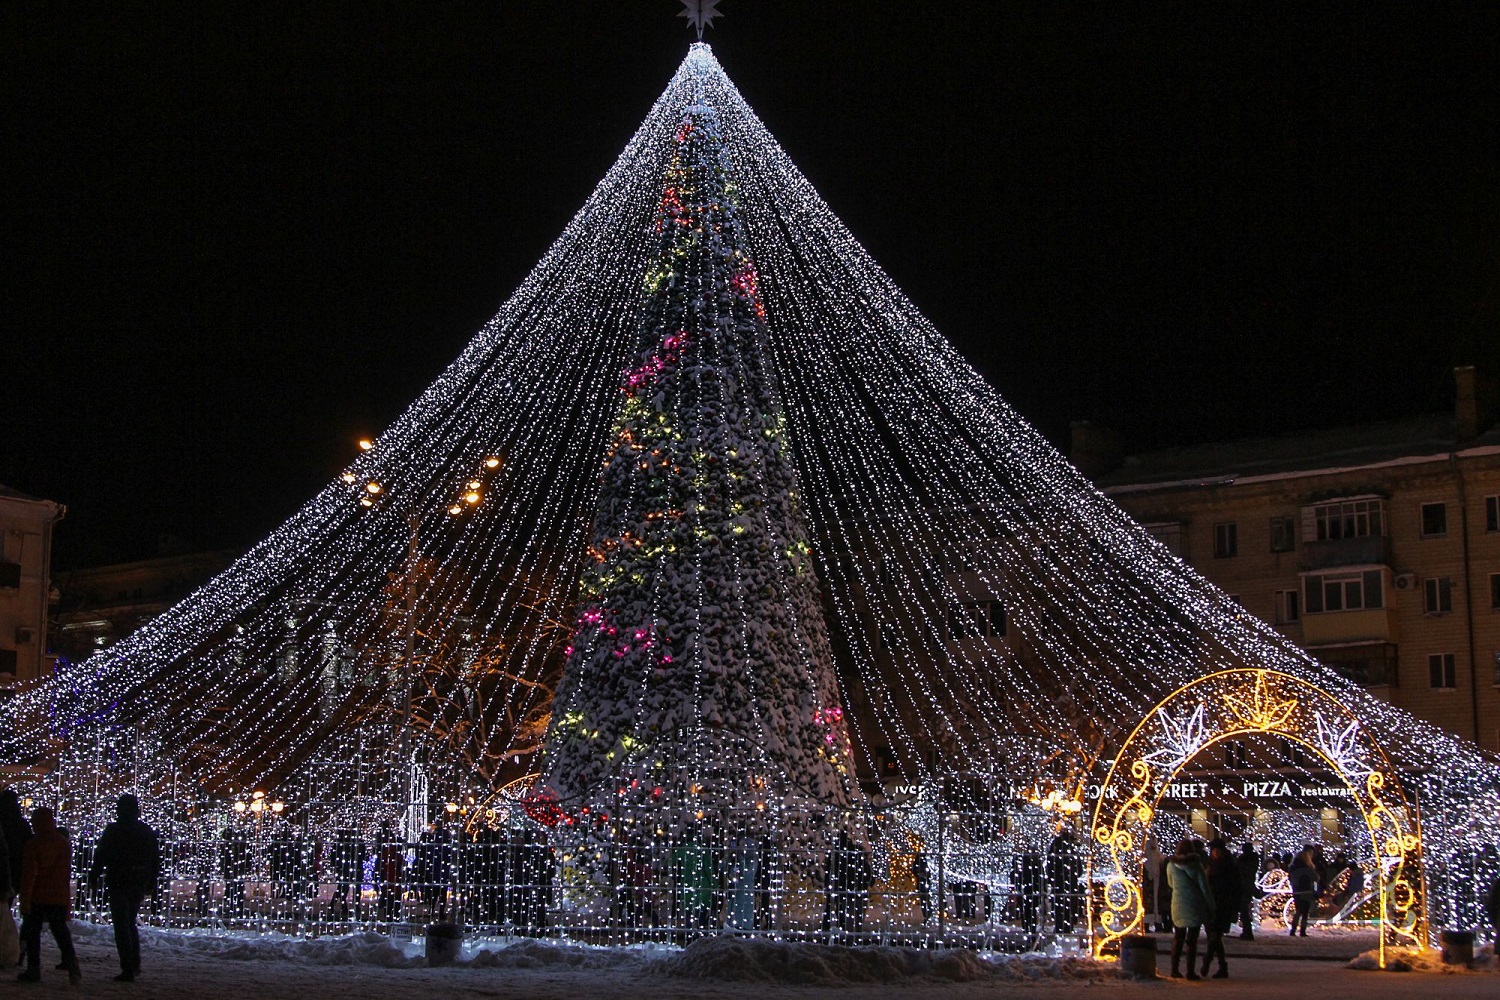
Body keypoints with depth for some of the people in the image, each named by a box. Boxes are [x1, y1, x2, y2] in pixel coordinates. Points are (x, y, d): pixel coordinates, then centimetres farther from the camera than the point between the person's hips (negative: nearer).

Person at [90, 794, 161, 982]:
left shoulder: (113, 830, -8)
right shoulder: (148, 832, 8)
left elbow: (101, 855, -9)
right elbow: (156, 859, 12)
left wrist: (94, 875, 4)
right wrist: (151, 883, 19)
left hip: (119, 882, -5)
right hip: (140, 885, 5)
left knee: (122, 926, -3)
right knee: (130, 923, 21)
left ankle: (128, 969, -8)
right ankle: (135, 964, 21)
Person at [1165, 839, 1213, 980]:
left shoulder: (1171, 865, 0)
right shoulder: (1196, 865, -9)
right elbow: (1204, 888, -7)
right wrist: (1210, 907, 0)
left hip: (1178, 906, 3)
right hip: (1195, 906, -3)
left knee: (1178, 939, 13)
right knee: (1192, 940, 2)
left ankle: (1175, 970, 13)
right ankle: (1191, 971, 1)